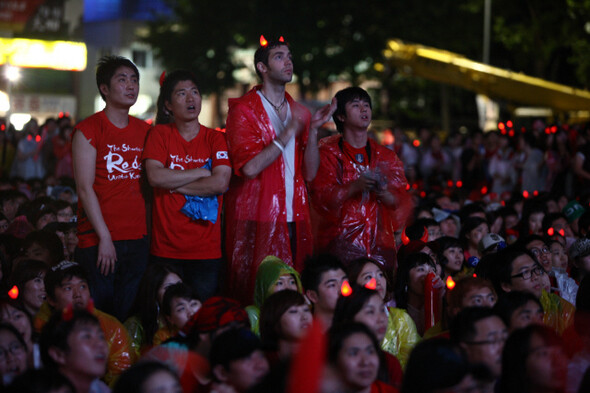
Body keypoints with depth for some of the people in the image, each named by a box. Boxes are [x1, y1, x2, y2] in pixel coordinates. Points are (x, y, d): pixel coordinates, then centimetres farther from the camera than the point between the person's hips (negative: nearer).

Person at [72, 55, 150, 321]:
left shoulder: (144, 131, 13)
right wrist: (104, 237, -13)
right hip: (98, 239, -4)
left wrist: (149, 230, 5)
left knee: (130, 316, 6)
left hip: (137, 239, 5)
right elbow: (85, 188, -8)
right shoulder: (88, 130, -2)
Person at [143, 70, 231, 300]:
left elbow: (221, 183, -9)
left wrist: (175, 184, -7)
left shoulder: (215, 138, 5)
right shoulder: (160, 134, 5)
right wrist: (201, 172, -7)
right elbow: (154, 177, -11)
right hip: (166, 249, 0)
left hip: (207, 249, 0)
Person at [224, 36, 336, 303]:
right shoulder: (244, 110, -1)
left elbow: (309, 173, 8)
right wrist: (288, 134, -11)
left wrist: (313, 131, -4)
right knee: (256, 296, -5)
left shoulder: (299, 113, 16)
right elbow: (249, 167, -15)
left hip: (294, 220, 5)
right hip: (258, 219, -5)